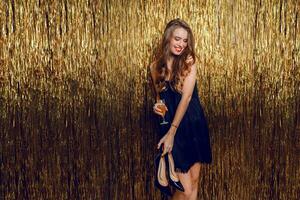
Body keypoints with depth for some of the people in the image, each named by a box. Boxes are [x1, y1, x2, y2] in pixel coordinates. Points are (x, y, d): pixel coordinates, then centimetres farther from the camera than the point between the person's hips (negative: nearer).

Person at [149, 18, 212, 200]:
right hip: (170, 127, 0)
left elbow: (186, 97, -16)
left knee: (194, 181, 8)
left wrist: (171, 132, -20)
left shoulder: (189, 62, -7)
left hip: (194, 125, 0)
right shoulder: (156, 66, 1)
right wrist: (158, 107, -12)